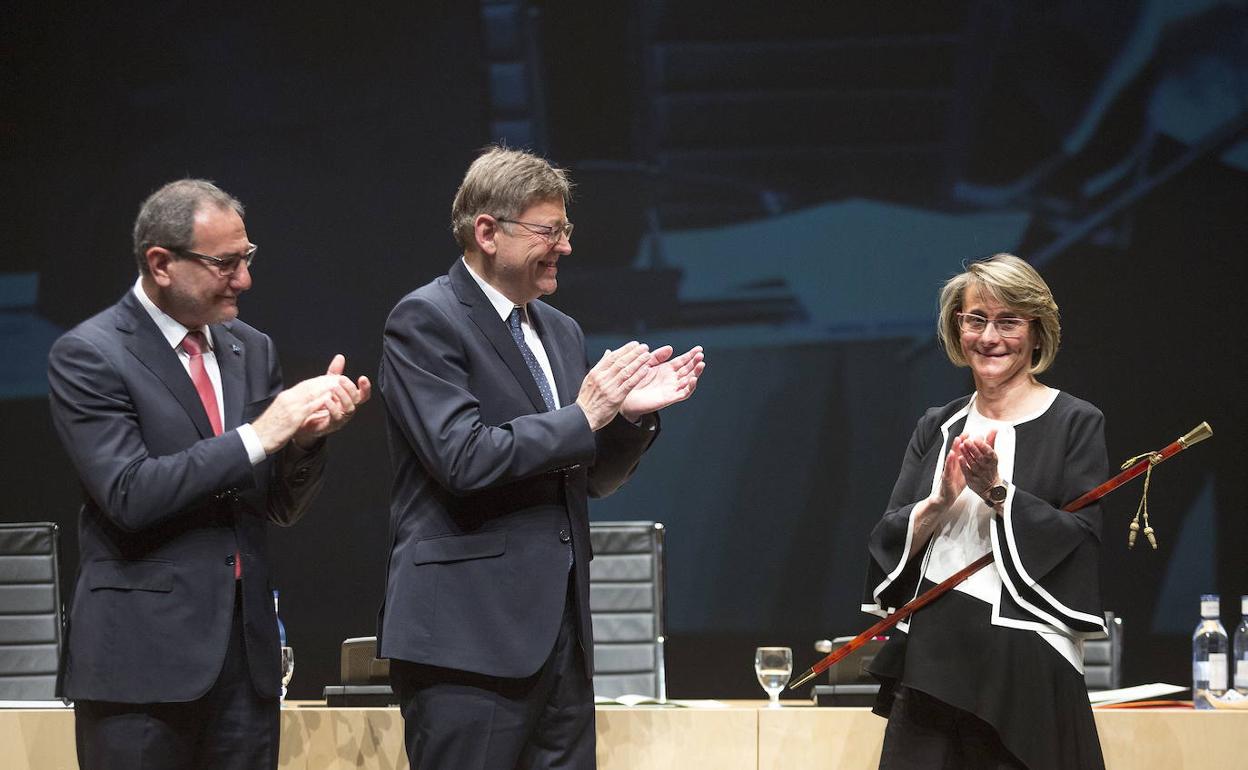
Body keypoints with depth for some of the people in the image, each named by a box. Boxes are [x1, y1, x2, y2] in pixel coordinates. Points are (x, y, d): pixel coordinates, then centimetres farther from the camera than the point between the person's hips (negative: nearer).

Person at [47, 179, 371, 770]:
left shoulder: (251, 350, 13)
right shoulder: (88, 355, -7)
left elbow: (281, 508, 14)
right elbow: (129, 495, -18)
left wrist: (307, 434, -7)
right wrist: (259, 434, -18)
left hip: (246, 648, 6)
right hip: (143, 654, -6)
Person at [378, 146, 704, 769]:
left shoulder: (560, 332, 18)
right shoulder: (425, 320, -7)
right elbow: (464, 459, -18)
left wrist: (630, 414, 3)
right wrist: (584, 416, -12)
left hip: (560, 634, 8)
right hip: (469, 634, -8)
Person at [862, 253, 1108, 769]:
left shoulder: (1075, 424, 1)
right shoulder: (937, 428, 14)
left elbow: (1081, 542, -8)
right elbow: (888, 543, 8)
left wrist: (996, 492, -17)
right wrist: (940, 502, -10)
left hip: (1026, 668, -4)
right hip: (931, 662, 4)